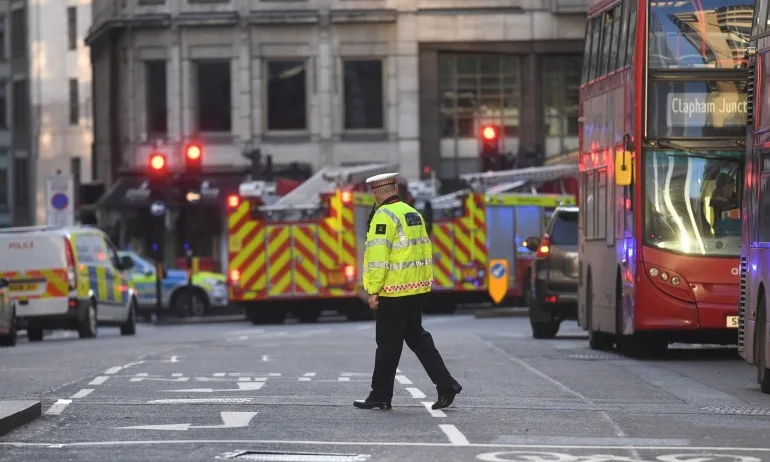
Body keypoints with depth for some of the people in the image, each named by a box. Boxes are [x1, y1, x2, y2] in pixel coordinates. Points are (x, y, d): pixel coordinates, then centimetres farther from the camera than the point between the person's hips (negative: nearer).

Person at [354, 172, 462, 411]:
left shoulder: (384, 216, -13)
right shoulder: (413, 214, 13)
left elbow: (378, 256, -19)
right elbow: (425, 250, 17)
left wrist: (373, 291, -17)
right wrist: (425, 283, 21)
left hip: (393, 293, -8)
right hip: (417, 290, 8)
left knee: (388, 344, 0)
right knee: (417, 336, 15)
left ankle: (381, 396, 7)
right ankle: (446, 385, 8)